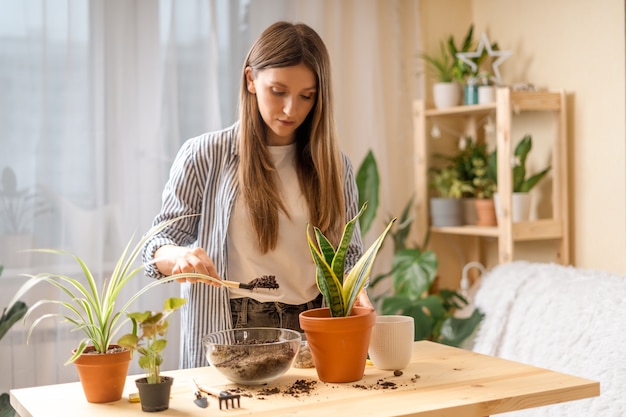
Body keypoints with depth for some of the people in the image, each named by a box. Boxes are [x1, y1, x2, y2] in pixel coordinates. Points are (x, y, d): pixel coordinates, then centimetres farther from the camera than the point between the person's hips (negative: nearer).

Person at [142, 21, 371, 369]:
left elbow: (349, 253, 12)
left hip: (313, 332, 2)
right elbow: (159, 243, 2)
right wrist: (179, 256, -20)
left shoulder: (333, 165, 8)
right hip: (229, 337, -2)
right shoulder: (203, 156, 0)